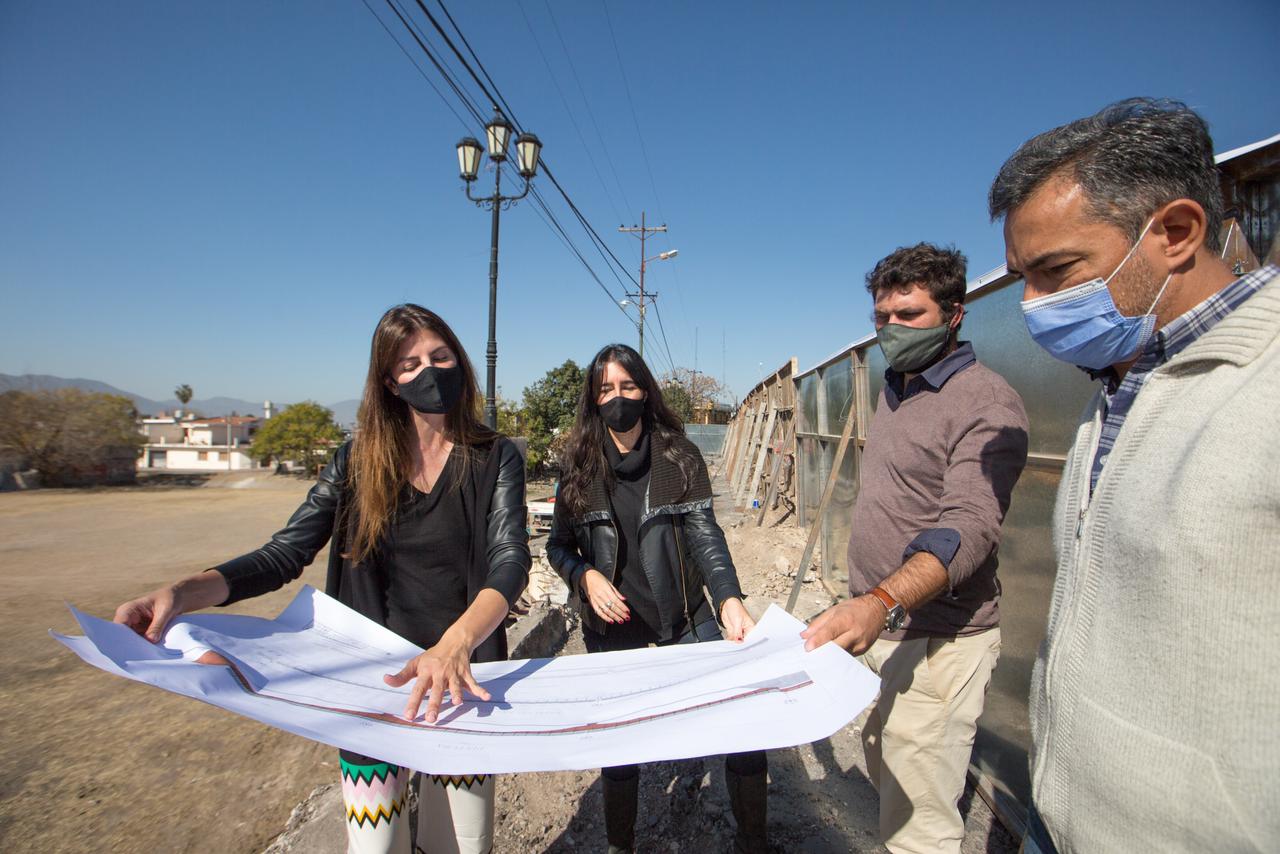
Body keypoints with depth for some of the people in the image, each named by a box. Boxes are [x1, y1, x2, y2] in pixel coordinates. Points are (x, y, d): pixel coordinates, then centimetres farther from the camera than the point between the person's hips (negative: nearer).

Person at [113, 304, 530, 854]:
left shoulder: (495, 459, -7)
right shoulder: (359, 460, -1)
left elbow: (510, 559, -19)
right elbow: (285, 554, -3)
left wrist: (456, 644, -37)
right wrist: (182, 594, -20)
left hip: (463, 676, 0)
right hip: (374, 679, 1)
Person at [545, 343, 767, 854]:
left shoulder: (678, 457, -4)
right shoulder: (579, 466, -1)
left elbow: (704, 533, -14)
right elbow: (558, 546, 6)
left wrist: (729, 598, -29)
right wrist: (586, 575, -14)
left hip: (684, 617, 0)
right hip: (613, 625, 1)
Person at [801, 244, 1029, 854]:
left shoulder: (986, 403, -16)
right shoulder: (893, 390, 11)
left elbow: (966, 528, -27)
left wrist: (881, 602, -43)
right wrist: (868, 607, 10)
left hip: (934, 642, -8)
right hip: (876, 623, 8)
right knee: (884, 777, 22)